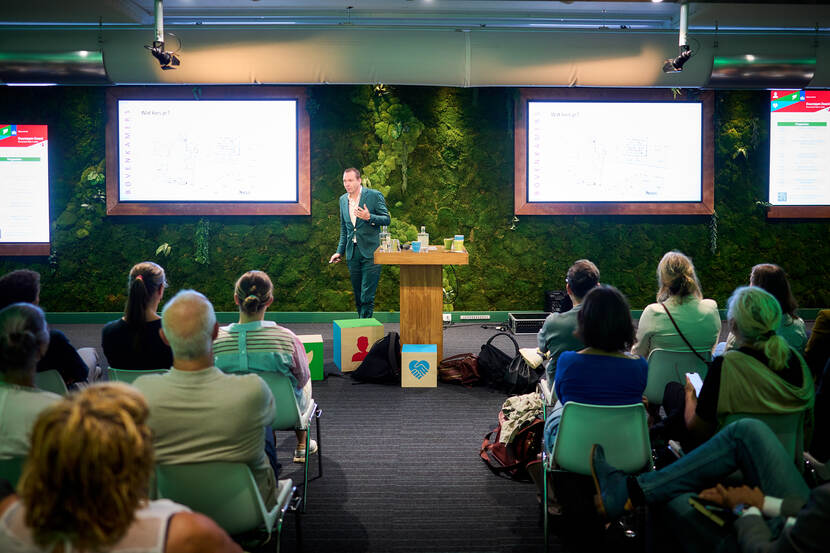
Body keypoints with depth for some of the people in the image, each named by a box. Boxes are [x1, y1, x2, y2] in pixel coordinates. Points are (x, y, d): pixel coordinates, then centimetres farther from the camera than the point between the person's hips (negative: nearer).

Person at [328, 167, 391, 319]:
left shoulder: (374, 195, -4)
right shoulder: (343, 200, 14)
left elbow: (386, 219, -3)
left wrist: (369, 217, -21)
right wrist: (340, 251, 16)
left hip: (370, 253, -5)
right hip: (352, 254, 6)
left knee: (367, 296, -10)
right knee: (358, 296, 10)